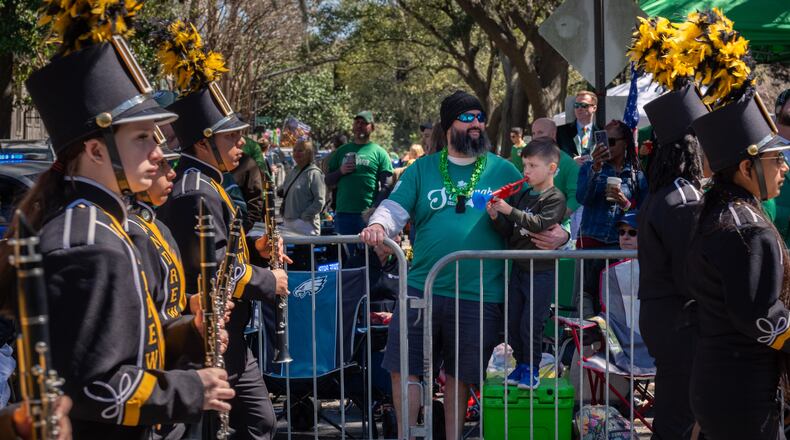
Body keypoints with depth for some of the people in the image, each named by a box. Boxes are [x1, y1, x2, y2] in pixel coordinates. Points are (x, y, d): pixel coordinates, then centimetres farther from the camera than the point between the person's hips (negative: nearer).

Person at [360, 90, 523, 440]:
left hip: (480, 297, -1)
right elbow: (395, 209, 3)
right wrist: (378, 226, -19)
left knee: (459, 376, 11)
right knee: (403, 368, 1)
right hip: (423, 288, 1)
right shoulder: (422, 169, 10)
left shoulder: (503, 171, 8)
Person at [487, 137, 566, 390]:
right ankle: (521, 364, 27)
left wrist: (510, 211, -27)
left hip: (542, 271, -7)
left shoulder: (555, 198, -8)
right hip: (518, 267, 7)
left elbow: (541, 224, -25)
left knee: (530, 324, -3)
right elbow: (509, 233, 11)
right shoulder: (521, 196, 11)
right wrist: (496, 218, -7)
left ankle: (532, 369, 13)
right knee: (513, 322, 11)